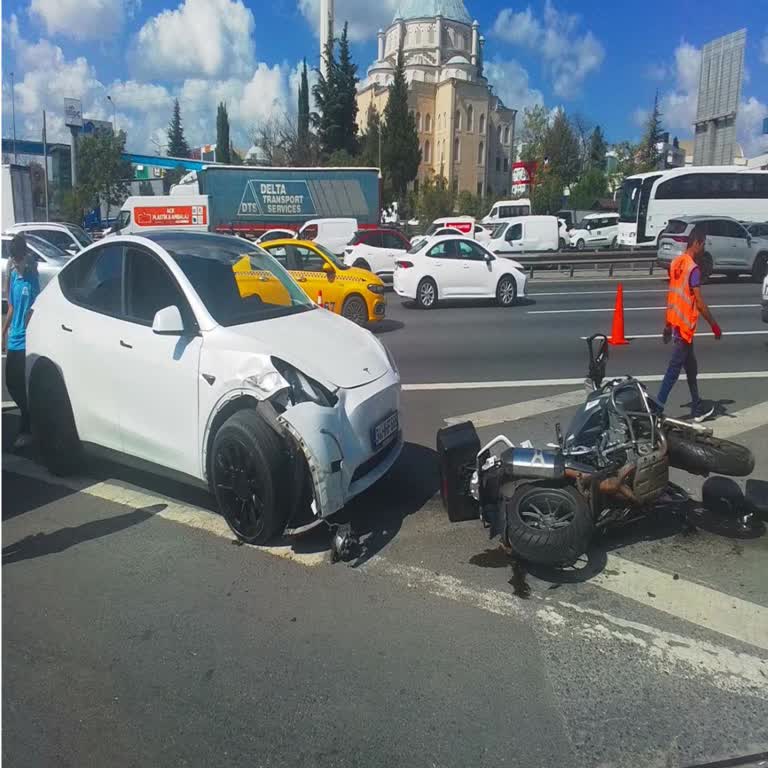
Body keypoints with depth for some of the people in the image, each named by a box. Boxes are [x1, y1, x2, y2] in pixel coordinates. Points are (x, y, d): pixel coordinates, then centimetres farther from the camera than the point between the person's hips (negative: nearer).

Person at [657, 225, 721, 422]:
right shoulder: (693, 268, -16)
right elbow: (699, 303, -18)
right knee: (674, 370, -6)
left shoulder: (676, 263, 10)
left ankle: (697, 408, 27)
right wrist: (714, 325, -8)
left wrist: (668, 325, 20)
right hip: (685, 326, -9)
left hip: (675, 323, 9)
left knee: (691, 368, 18)